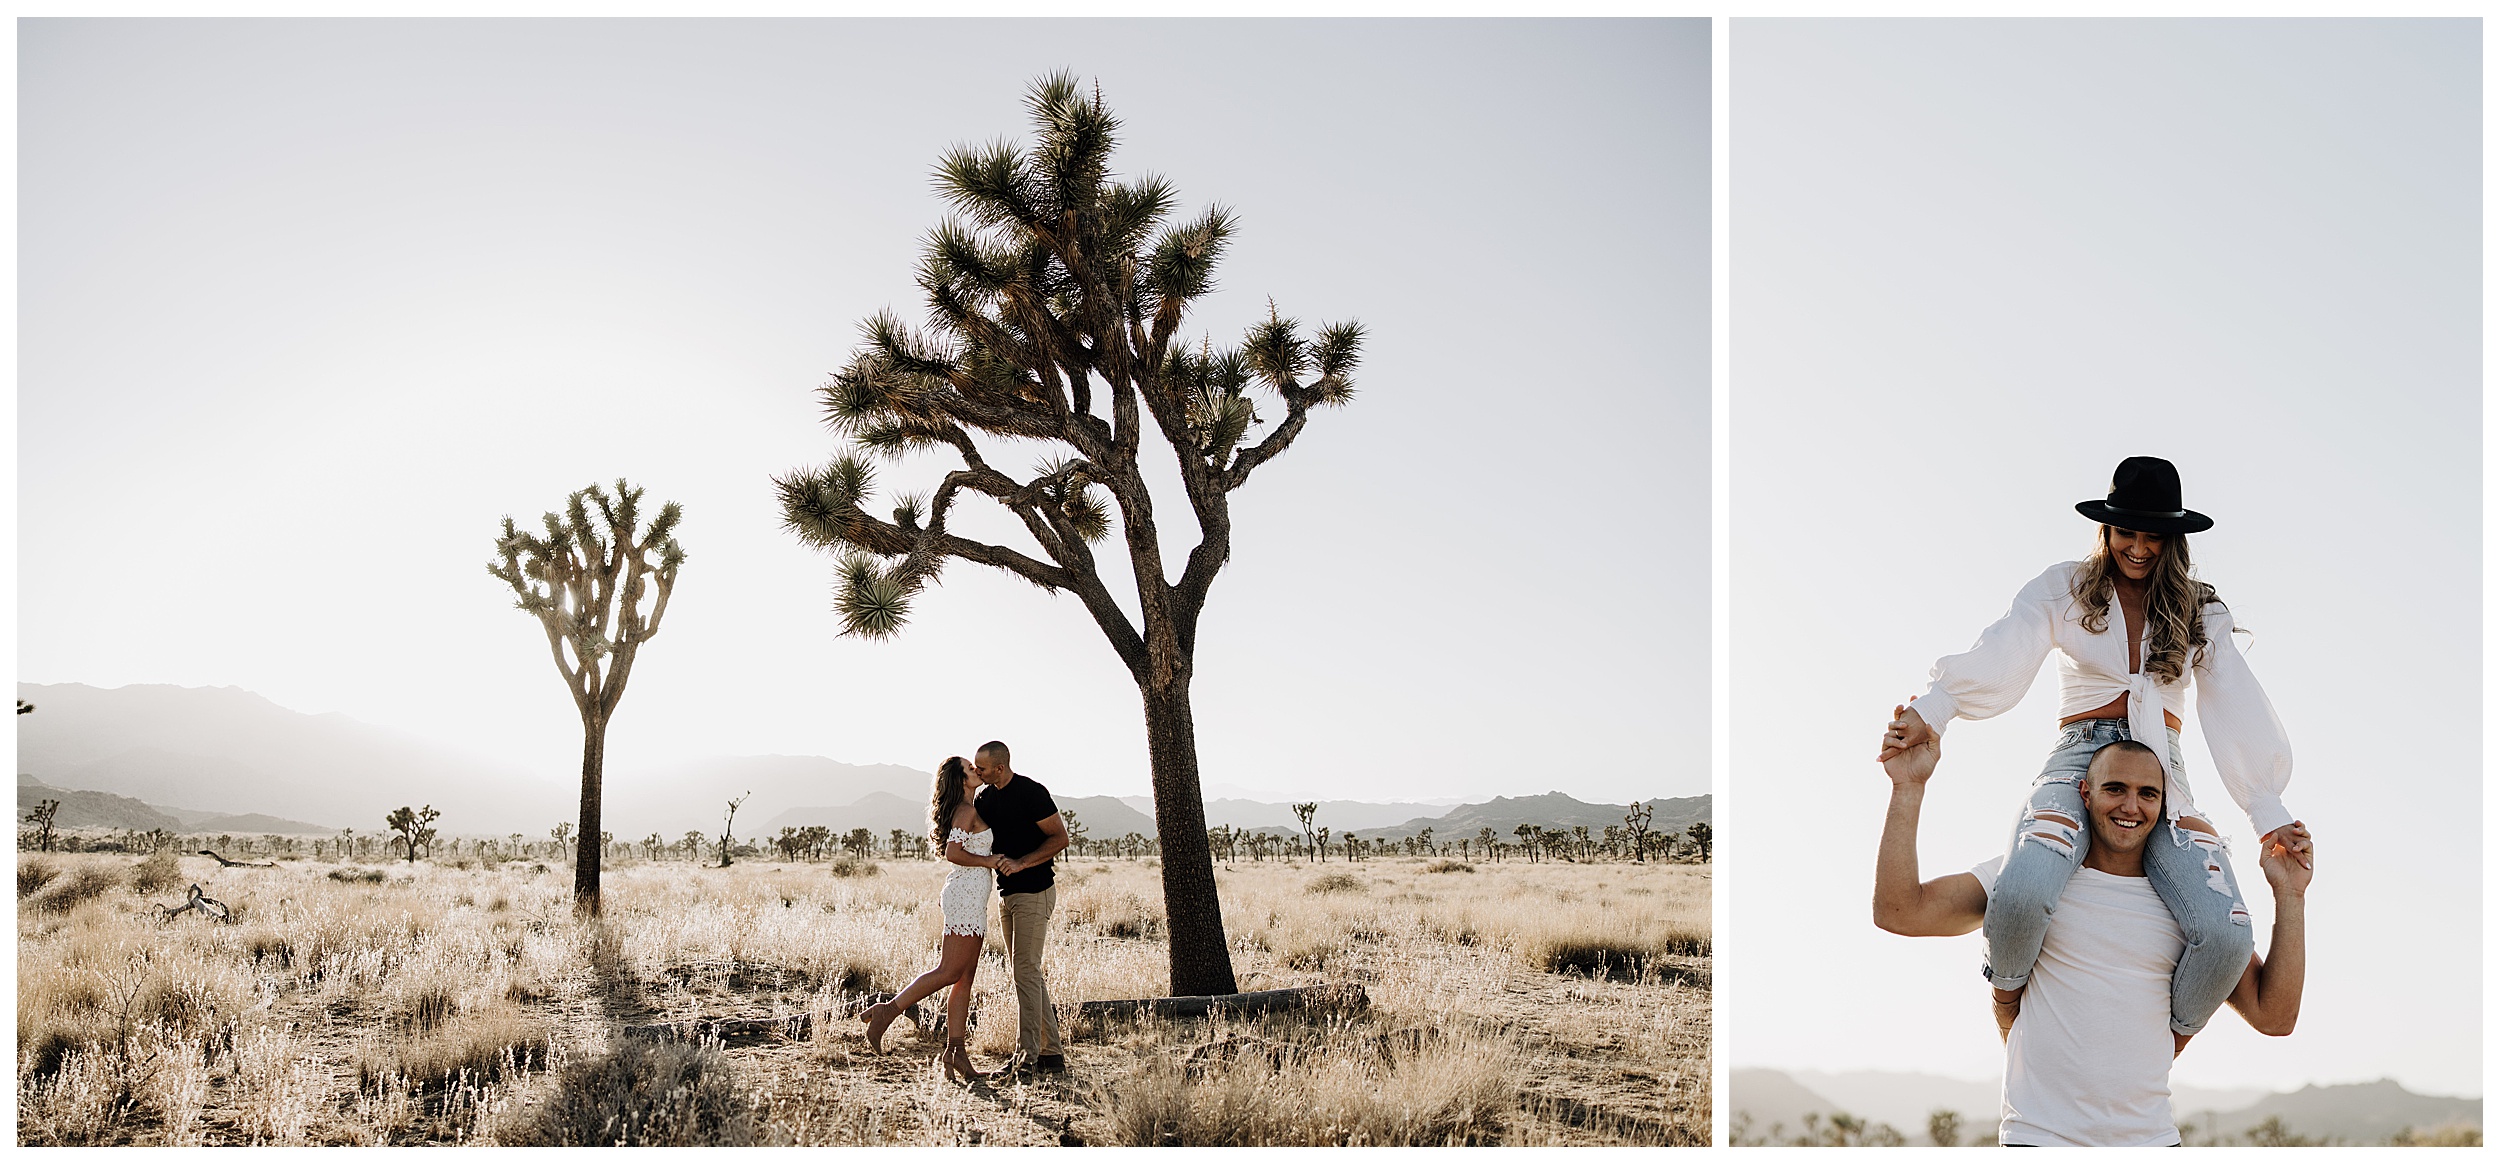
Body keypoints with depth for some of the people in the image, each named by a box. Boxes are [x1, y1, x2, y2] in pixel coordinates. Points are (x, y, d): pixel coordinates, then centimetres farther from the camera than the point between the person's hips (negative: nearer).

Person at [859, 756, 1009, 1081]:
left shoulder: (966, 811, 19)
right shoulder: (968, 811, -10)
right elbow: (953, 853, -21)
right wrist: (988, 861, -15)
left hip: (969, 899, 10)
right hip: (967, 895, -10)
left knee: (965, 980, 5)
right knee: (950, 972, -12)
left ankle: (955, 1054, 3)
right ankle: (888, 1011, -9)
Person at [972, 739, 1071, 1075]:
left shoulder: (1031, 792, -14)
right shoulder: (985, 798, 10)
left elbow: (1060, 838, -14)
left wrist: (1021, 863, -22)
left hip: (1034, 892, -9)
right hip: (1006, 893, 9)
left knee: (1026, 971, -11)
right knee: (1026, 974, 9)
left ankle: (1028, 1055, -9)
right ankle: (1051, 1053, 14)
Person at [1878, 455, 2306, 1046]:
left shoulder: (2200, 615, 15)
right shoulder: (2065, 589, 8)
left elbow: (2235, 712, 11)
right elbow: (2001, 658, -9)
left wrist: (2270, 814, 1)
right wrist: (1931, 710, -27)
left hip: (2163, 773, 2)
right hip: (2080, 758, -2)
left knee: (2226, 935, -24)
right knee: (2021, 895, -35)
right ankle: (2007, 997, 0)